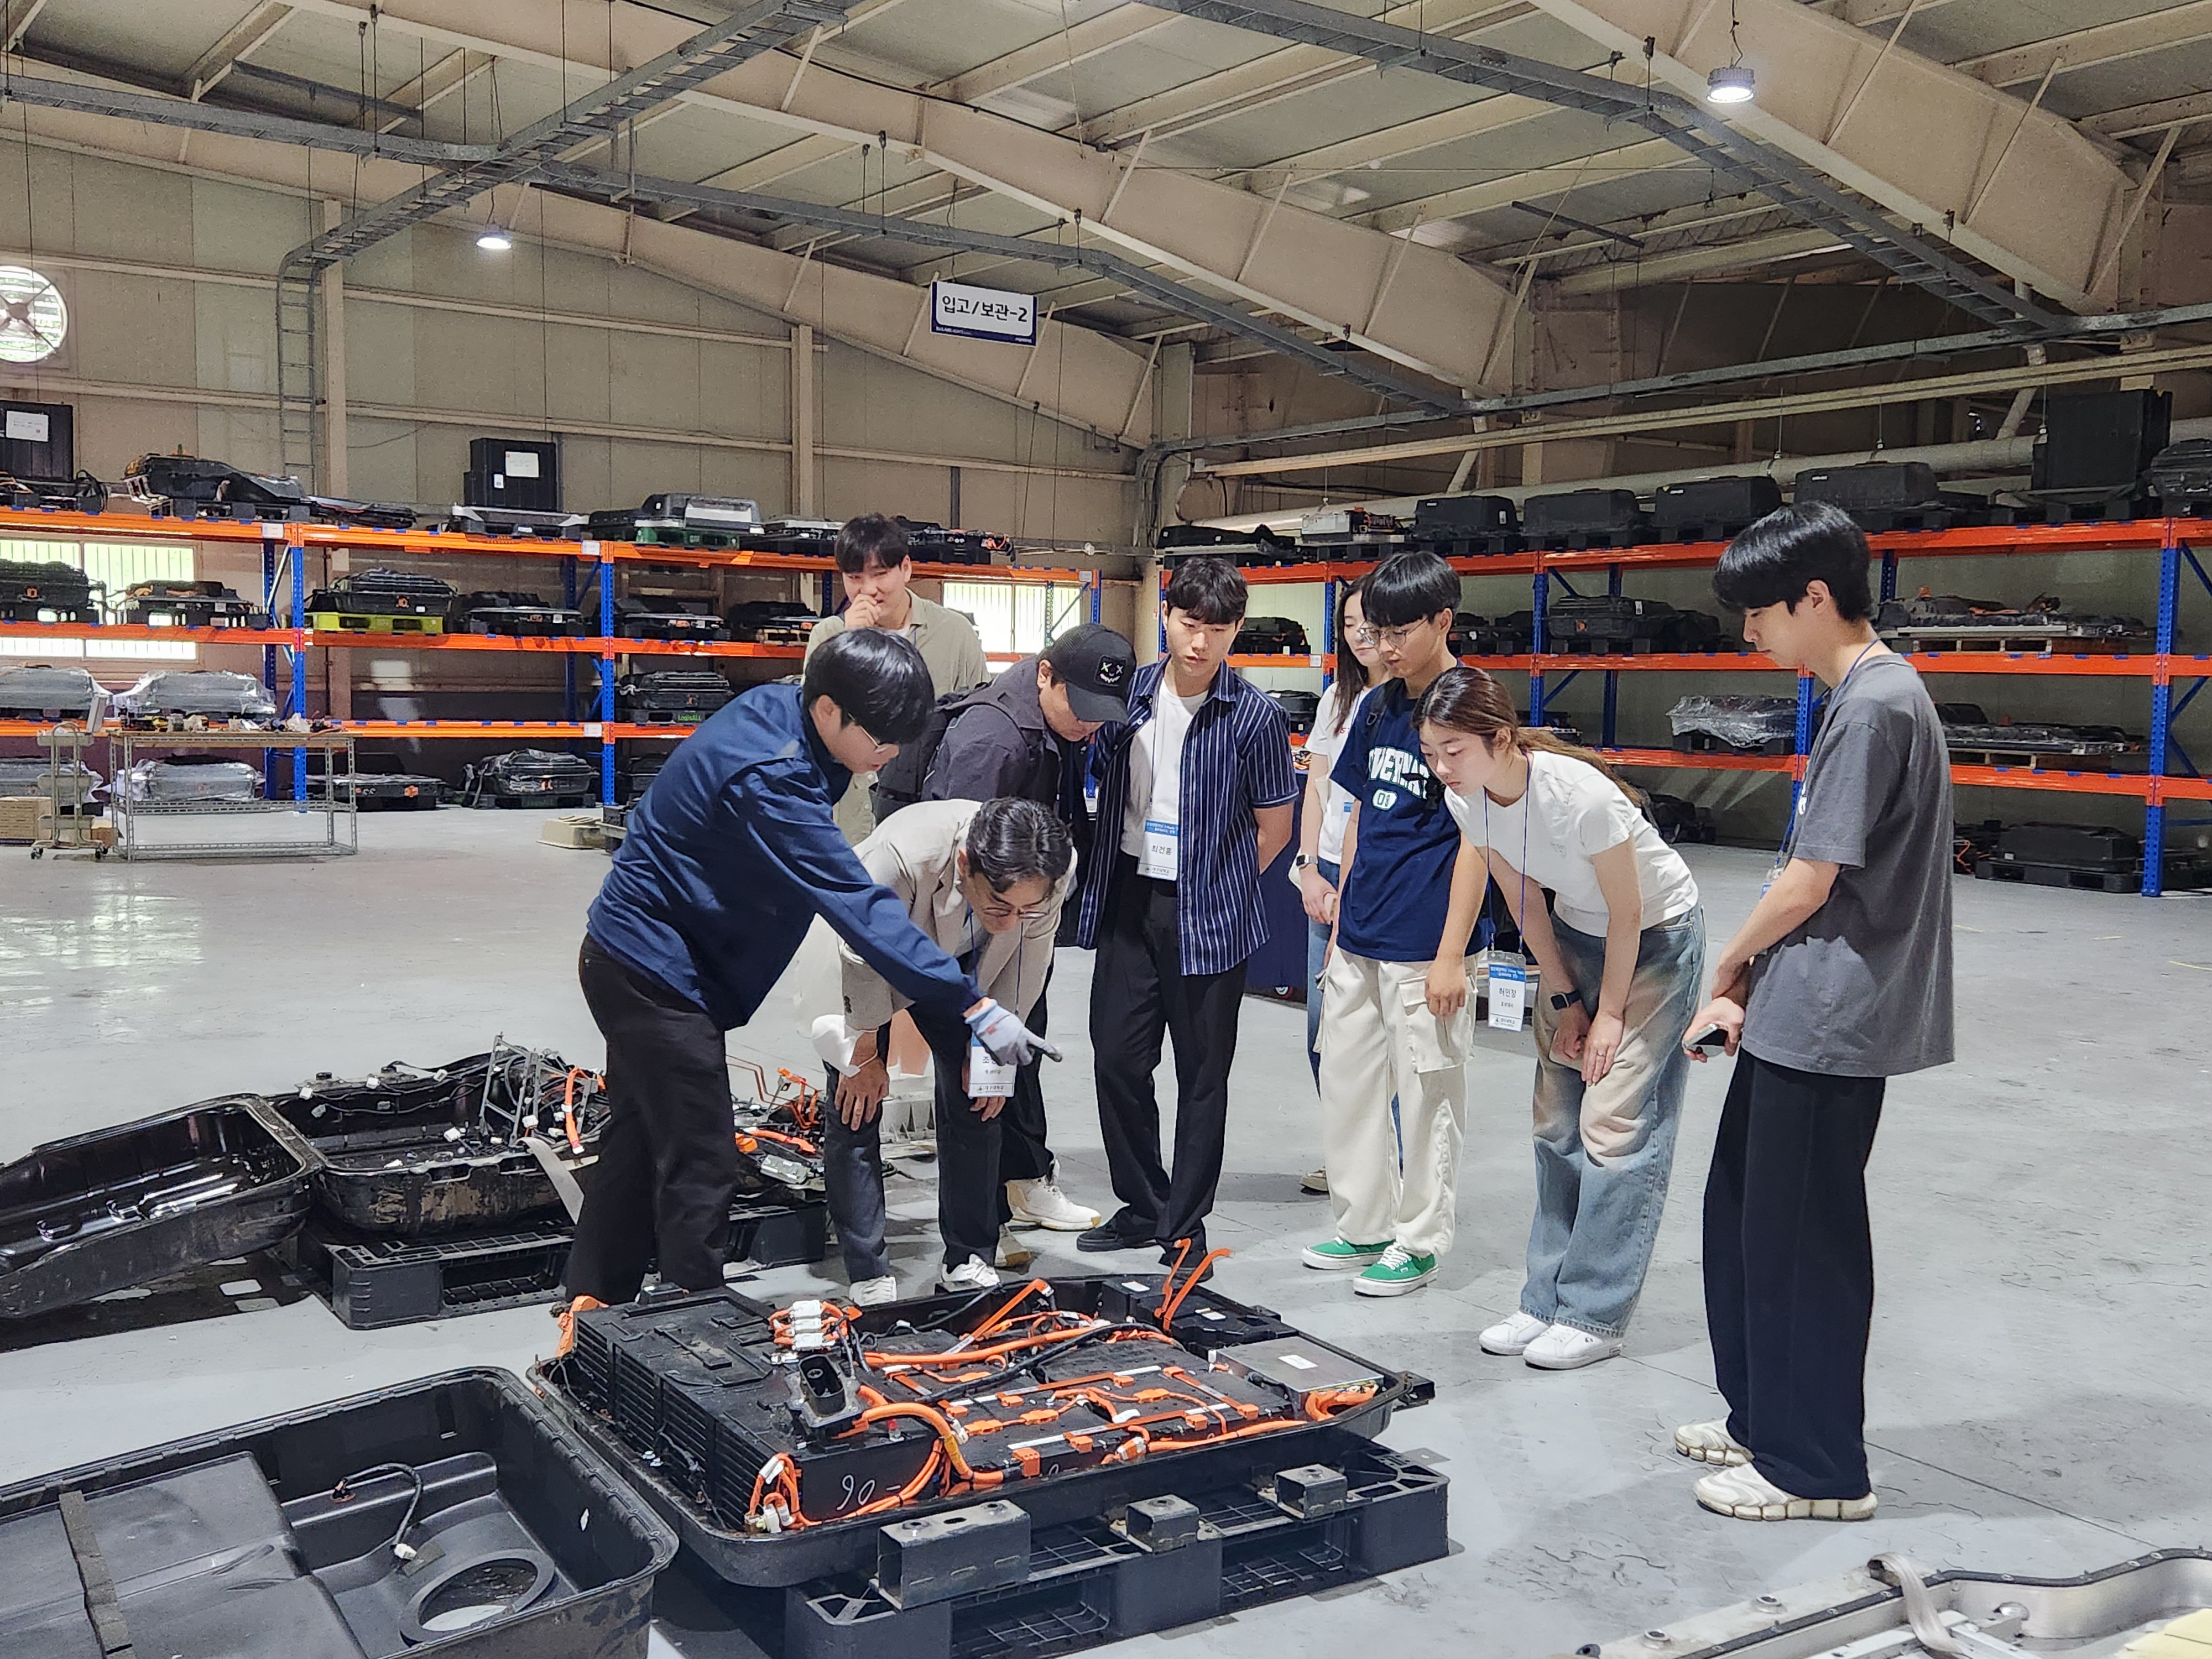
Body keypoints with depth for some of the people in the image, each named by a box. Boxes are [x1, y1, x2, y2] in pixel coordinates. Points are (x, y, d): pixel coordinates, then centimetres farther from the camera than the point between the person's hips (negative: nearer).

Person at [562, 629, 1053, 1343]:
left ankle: (591, 1311, 33)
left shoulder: (776, 711, -2)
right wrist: (975, 1008, -34)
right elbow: (861, 908, -34)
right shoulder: (768, 778, -31)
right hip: (657, 974, -10)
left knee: (641, 1143, 20)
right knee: (701, 1169, -3)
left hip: (635, 961, 10)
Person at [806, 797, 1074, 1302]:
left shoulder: (1055, 871, -31)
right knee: (856, 1105, -9)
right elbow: (863, 959, -26)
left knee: (976, 1100, 0)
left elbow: (1028, 960, -10)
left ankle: (968, 1263, 12)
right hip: (870, 962, -3)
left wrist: (991, 1050, -4)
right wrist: (864, 1056, -13)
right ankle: (870, 1279, -3)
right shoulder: (899, 855, -44)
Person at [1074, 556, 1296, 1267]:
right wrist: (1106, 879, 10)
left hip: (1208, 917, -4)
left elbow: (1274, 827, -3)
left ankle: (1185, 1228, 16)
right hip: (1129, 901, 5)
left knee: (1202, 1075, 4)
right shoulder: (1129, 693, 2)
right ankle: (1142, 1206, 25)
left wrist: (1213, 885, 2)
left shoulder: (1254, 716, -10)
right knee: (1117, 1057, 8)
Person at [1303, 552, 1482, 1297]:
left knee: (1425, 1094, 3)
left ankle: (1418, 1241, 17)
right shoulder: (1378, 706, 10)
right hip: (1359, 937, 8)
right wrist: (1340, 919, 15)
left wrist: (1451, 955, -16)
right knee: (1346, 1083, 14)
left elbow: (1477, 838, -13)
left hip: (1423, 945, -8)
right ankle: (1364, 1227, 28)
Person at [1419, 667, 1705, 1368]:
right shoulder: (1465, 800, -15)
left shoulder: (1579, 795, -35)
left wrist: (1611, 1013, -13)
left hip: (1657, 936, -7)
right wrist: (1565, 1000, 0)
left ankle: (1593, 1316, -1)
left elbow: (1627, 915, -22)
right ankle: (1548, 1302, 14)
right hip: (1574, 933, 7)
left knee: (1616, 1121, -9)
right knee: (1557, 1121, 7)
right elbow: (1524, 904, -2)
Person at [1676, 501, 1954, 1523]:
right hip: (1796, 1016, 10)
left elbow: (1809, 881, -18)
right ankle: (1763, 1419, 33)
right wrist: (1746, 988, 10)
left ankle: (1816, 1469, 15)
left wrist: (1726, 969, -3)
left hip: (1829, 1022, -10)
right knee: (1742, 1212, 18)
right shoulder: (1864, 695, 13)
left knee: (1799, 1239, 1)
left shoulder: (1874, 706, -18)